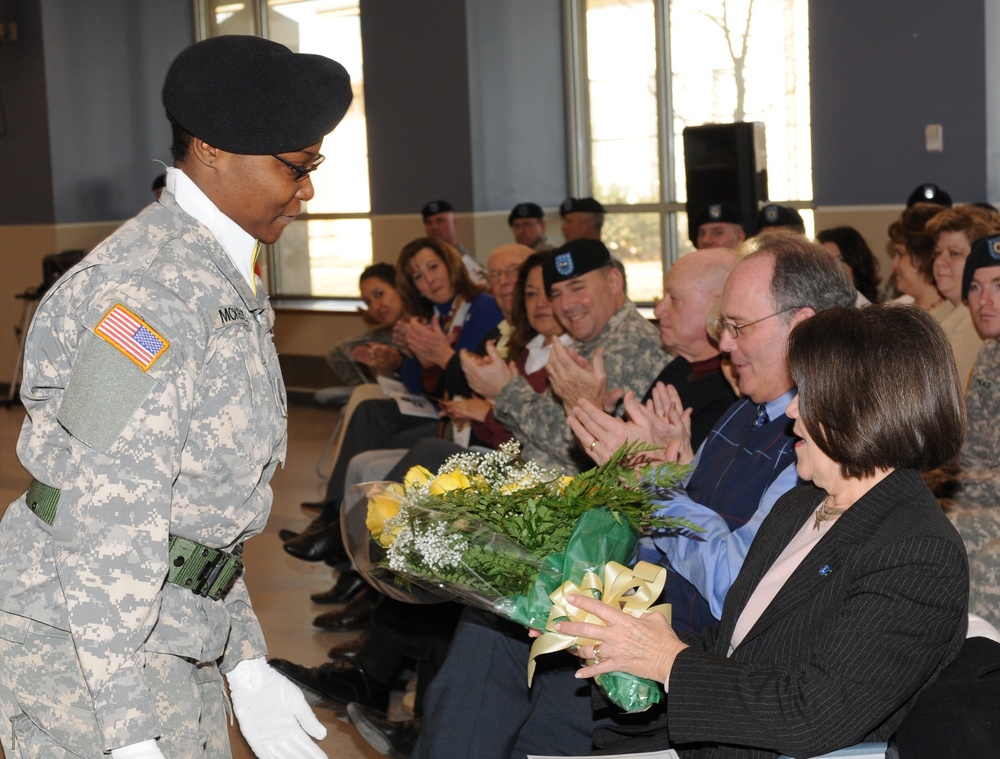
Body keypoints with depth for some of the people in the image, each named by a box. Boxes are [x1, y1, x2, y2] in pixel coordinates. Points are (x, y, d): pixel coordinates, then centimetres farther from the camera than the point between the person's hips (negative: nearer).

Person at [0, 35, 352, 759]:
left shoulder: (223, 283, 13)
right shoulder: (149, 288, -19)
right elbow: (106, 522, -23)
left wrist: (246, 665, 15)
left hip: (174, 637, 9)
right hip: (85, 646, -9)